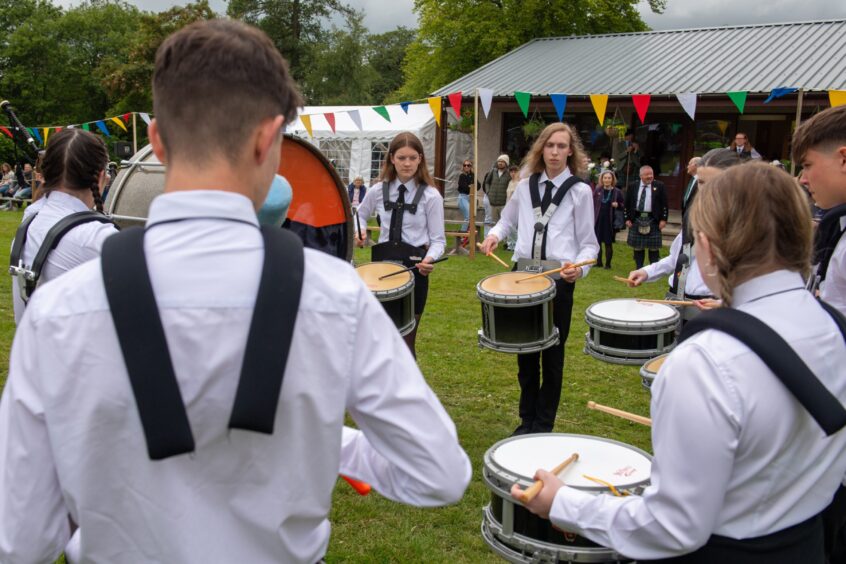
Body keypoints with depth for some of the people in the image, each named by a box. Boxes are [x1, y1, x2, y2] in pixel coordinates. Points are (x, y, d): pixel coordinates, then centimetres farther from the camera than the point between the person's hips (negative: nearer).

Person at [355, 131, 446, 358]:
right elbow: (360, 214, 22)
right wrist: (359, 232, 1)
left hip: (414, 267, -3)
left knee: (406, 339, 6)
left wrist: (430, 258, -27)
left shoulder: (431, 196, -7)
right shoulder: (378, 191, 3)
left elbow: (438, 239, -6)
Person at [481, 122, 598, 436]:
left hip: (559, 278, -3)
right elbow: (507, 220, 24)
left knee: (552, 354, 7)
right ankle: (527, 419, 27)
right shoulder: (525, 186, 9)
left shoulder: (580, 191, -2)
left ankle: (544, 425, 22)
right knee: (525, 352, 11)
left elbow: (589, 244, -1)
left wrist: (579, 267, -21)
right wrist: (495, 235, 2)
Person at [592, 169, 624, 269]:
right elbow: (593, 204, 7)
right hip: (598, 220, 2)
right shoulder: (597, 190, 3)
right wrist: (591, 217, 1)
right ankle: (599, 262, 19)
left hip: (610, 221, -2)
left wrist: (618, 205, -15)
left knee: (608, 243, 3)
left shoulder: (617, 192, -1)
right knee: (597, 242, 7)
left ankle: (608, 263, 11)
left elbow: (623, 205, 6)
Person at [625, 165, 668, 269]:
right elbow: (627, 204, 9)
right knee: (637, 247, 7)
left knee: (653, 248, 1)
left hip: (653, 221, -2)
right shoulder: (633, 186, 5)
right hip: (636, 220, 2)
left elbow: (664, 204, -1)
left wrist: (663, 219, -6)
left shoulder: (659, 186, 0)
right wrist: (627, 219, 3)